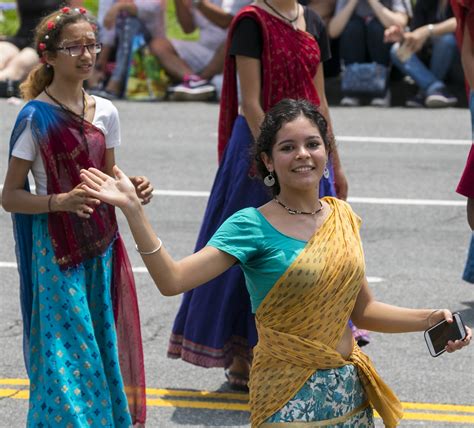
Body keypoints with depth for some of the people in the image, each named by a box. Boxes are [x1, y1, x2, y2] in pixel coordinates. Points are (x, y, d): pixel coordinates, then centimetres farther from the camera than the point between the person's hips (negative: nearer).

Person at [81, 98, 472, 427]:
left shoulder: (344, 219, 5)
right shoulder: (253, 226, -10)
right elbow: (172, 279, -21)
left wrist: (429, 319, 2)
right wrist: (133, 209, -30)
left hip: (348, 386, 5)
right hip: (289, 394, -5)